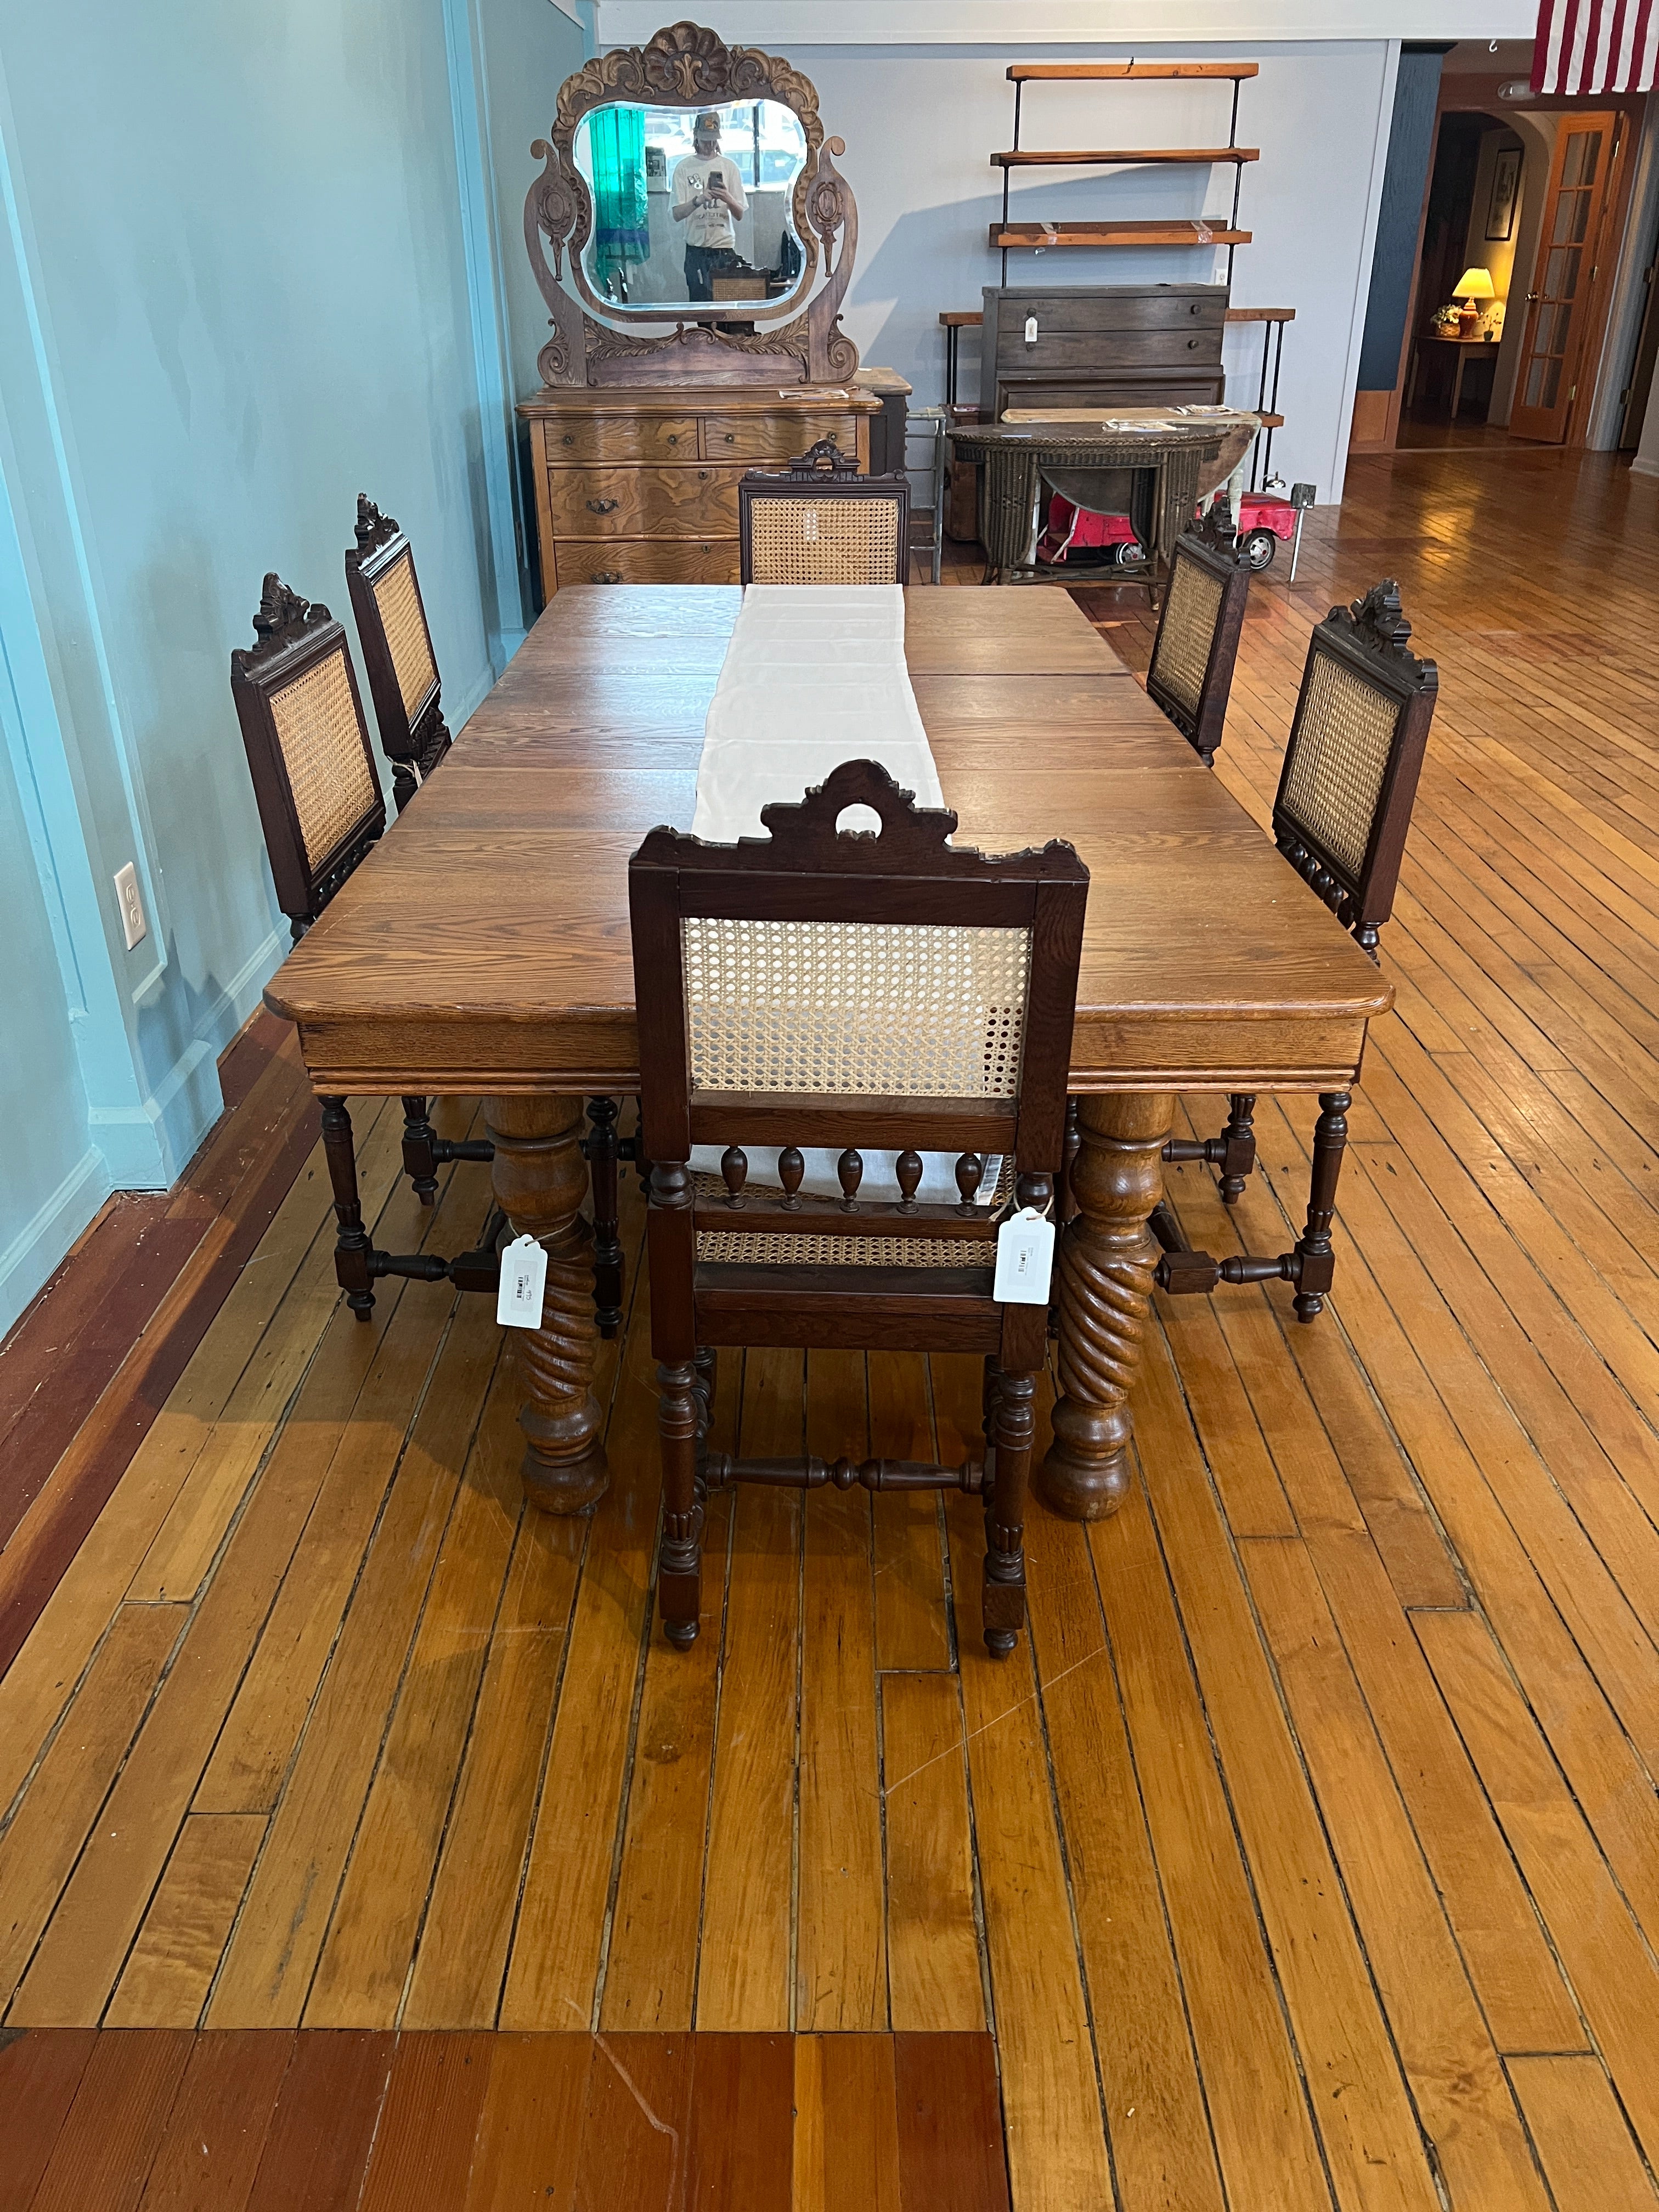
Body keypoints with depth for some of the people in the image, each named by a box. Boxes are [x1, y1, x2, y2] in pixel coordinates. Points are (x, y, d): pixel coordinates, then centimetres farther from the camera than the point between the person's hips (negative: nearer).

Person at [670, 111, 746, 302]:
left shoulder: (729, 166, 6)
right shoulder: (684, 167, 3)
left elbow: (740, 215, 4)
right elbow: (676, 214, -3)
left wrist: (728, 199, -18)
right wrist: (699, 200, -21)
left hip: (725, 248, 1)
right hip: (696, 249, -1)